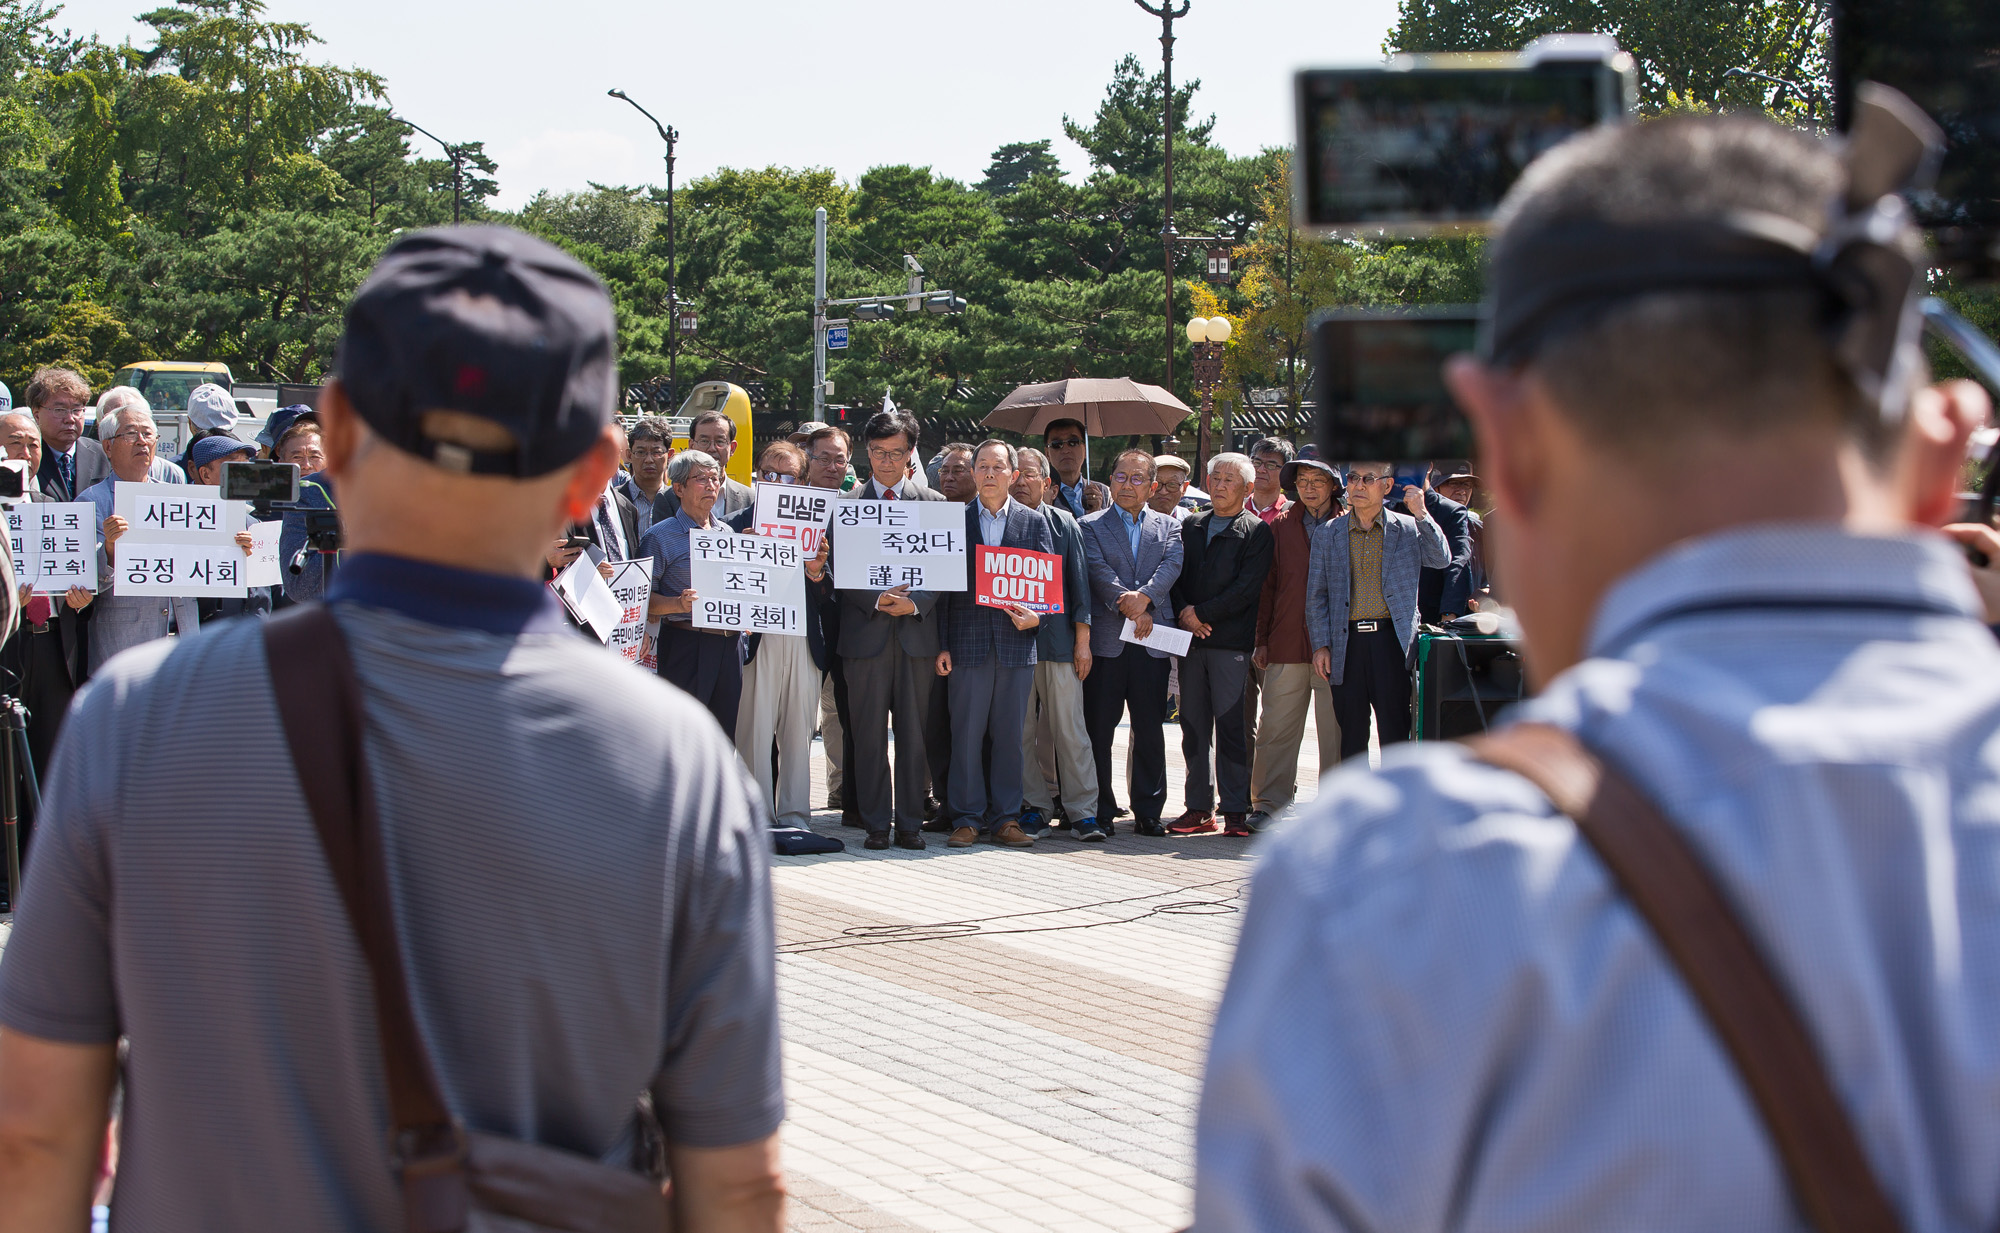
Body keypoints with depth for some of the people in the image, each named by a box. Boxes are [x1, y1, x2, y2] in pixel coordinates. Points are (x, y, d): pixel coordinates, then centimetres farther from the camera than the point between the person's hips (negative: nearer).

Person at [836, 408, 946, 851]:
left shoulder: (933, 503, 10)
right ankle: (876, 824, 7)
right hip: (865, 632, -1)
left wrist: (915, 603, -11)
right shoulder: (847, 504, 7)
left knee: (914, 734, 3)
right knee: (868, 735, 0)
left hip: (917, 632, 1)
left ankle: (910, 823, 9)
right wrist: (876, 600, -13)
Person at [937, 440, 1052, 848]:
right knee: (966, 733, -1)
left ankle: (1005, 818, 10)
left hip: (1016, 642, 1)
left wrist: (1035, 616, -10)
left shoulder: (1035, 523, 9)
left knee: (1010, 734, 4)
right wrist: (941, 643, -2)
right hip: (968, 641, -1)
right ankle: (967, 819, 5)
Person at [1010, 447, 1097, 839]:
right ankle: (1034, 808, 10)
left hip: (1058, 640, -1)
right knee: (1020, 731, 1)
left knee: (1069, 729, -3)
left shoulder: (1064, 523, 9)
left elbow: (1079, 581, 7)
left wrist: (1082, 640, 1)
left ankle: (1081, 810, 2)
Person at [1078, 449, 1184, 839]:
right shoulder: (1090, 526, 8)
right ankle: (1099, 814, 4)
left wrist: (1144, 597, -18)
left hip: (1152, 642, 2)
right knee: (1098, 730, -2)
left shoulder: (1169, 527, 15)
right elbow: (1098, 571, -5)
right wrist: (1128, 607, -16)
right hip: (1105, 640, -2)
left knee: (1151, 730, 4)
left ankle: (1148, 812, 12)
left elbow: (1171, 566, -2)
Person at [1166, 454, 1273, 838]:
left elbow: (1247, 588, -9)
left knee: (1231, 727, -6)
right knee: (1193, 727, 5)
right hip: (1190, 639, 5)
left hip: (1232, 642, -5)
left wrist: (1202, 613, -11)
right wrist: (1183, 614, -6)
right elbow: (1174, 574, 12)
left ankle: (1236, 810, -2)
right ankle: (1199, 808, 11)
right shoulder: (1189, 527, 17)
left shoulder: (1257, 532, 0)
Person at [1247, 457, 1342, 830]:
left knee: (1335, 728, 1)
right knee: (1276, 727, 2)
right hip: (1286, 645, 2)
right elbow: (1268, 586, 12)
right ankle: (1268, 803, 10)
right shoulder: (1280, 527, 11)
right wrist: (1262, 640, 8)